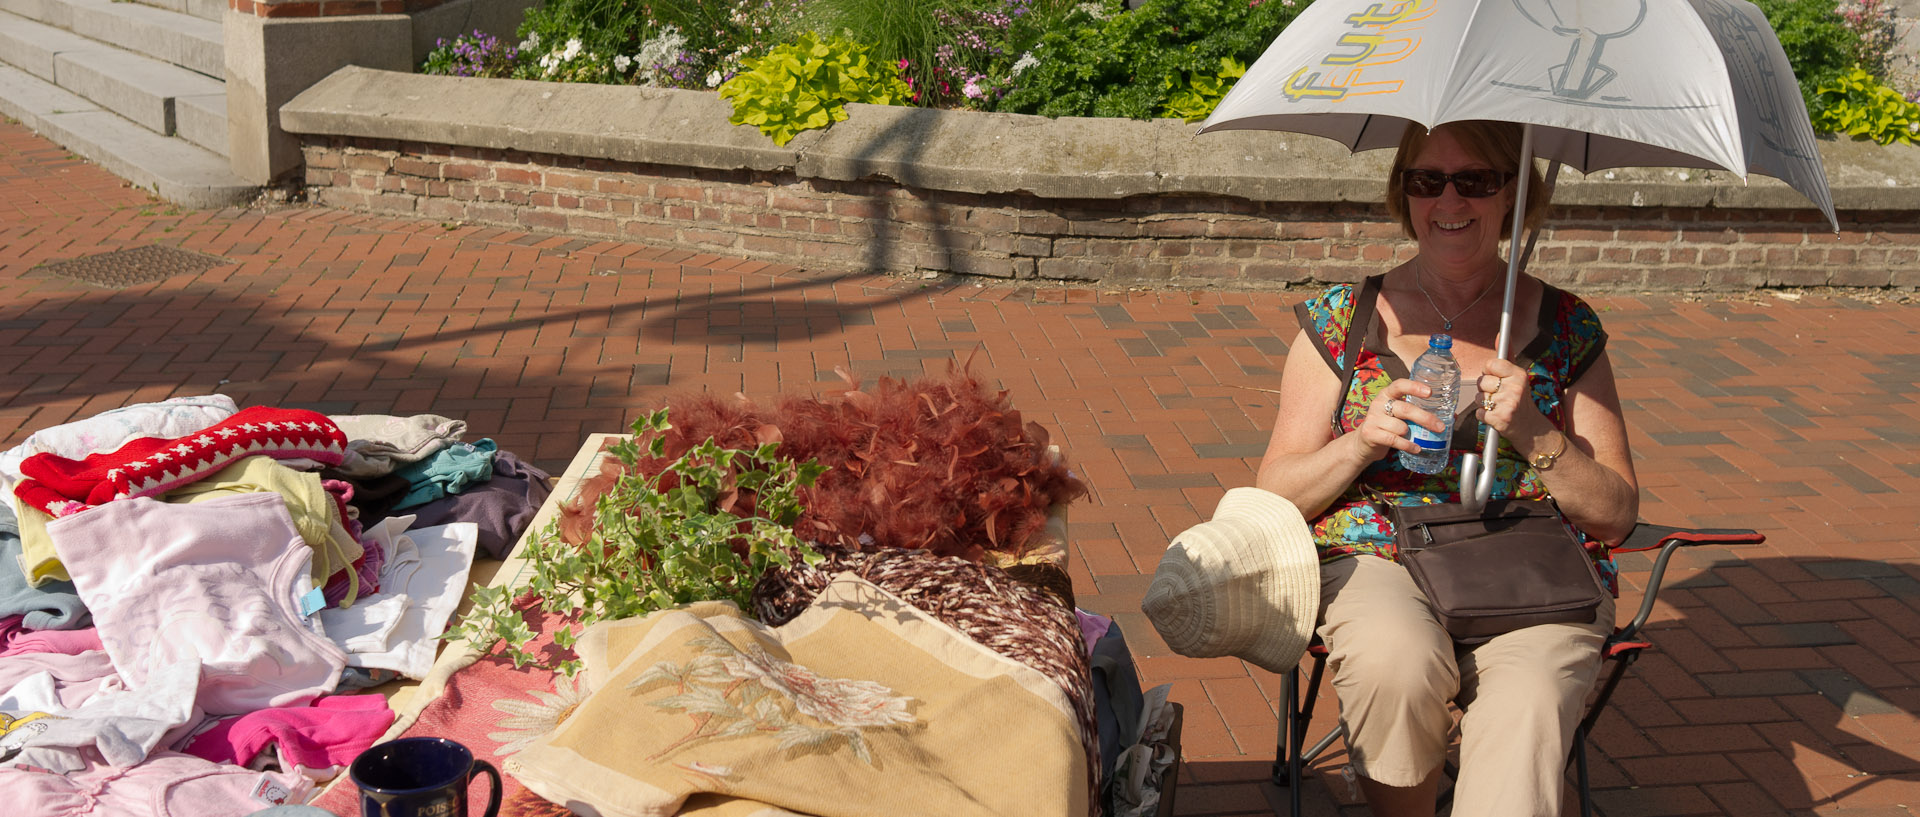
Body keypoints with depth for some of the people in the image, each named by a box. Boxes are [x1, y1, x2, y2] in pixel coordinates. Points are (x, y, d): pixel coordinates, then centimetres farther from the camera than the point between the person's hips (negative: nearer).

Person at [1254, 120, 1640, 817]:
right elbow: (1276, 495, 5)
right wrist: (1360, 443, -13)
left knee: (1527, 705, -32)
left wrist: (1537, 436, -11)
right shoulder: (1341, 321, 7)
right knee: (1397, 664, -32)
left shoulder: (1567, 329, 8)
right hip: (1374, 557, 0)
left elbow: (1617, 517, 7)